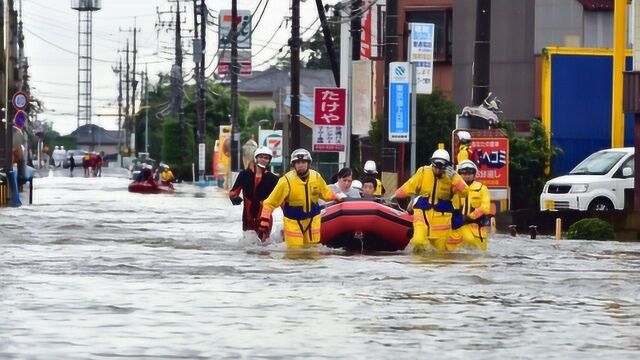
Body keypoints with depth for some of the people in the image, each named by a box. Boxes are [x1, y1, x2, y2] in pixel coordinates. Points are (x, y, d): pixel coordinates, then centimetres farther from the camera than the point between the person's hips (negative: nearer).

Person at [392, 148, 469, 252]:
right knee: (419, 242, -17)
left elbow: (464, 192, -15)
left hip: (441, 216, 0)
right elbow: (409, 186, 7)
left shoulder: (451, 176, -5)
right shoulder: (423, 172, -5)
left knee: (441, 247, 4)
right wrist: (395, 196, 13)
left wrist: (454, 177, -26)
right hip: (423, 212, 0)